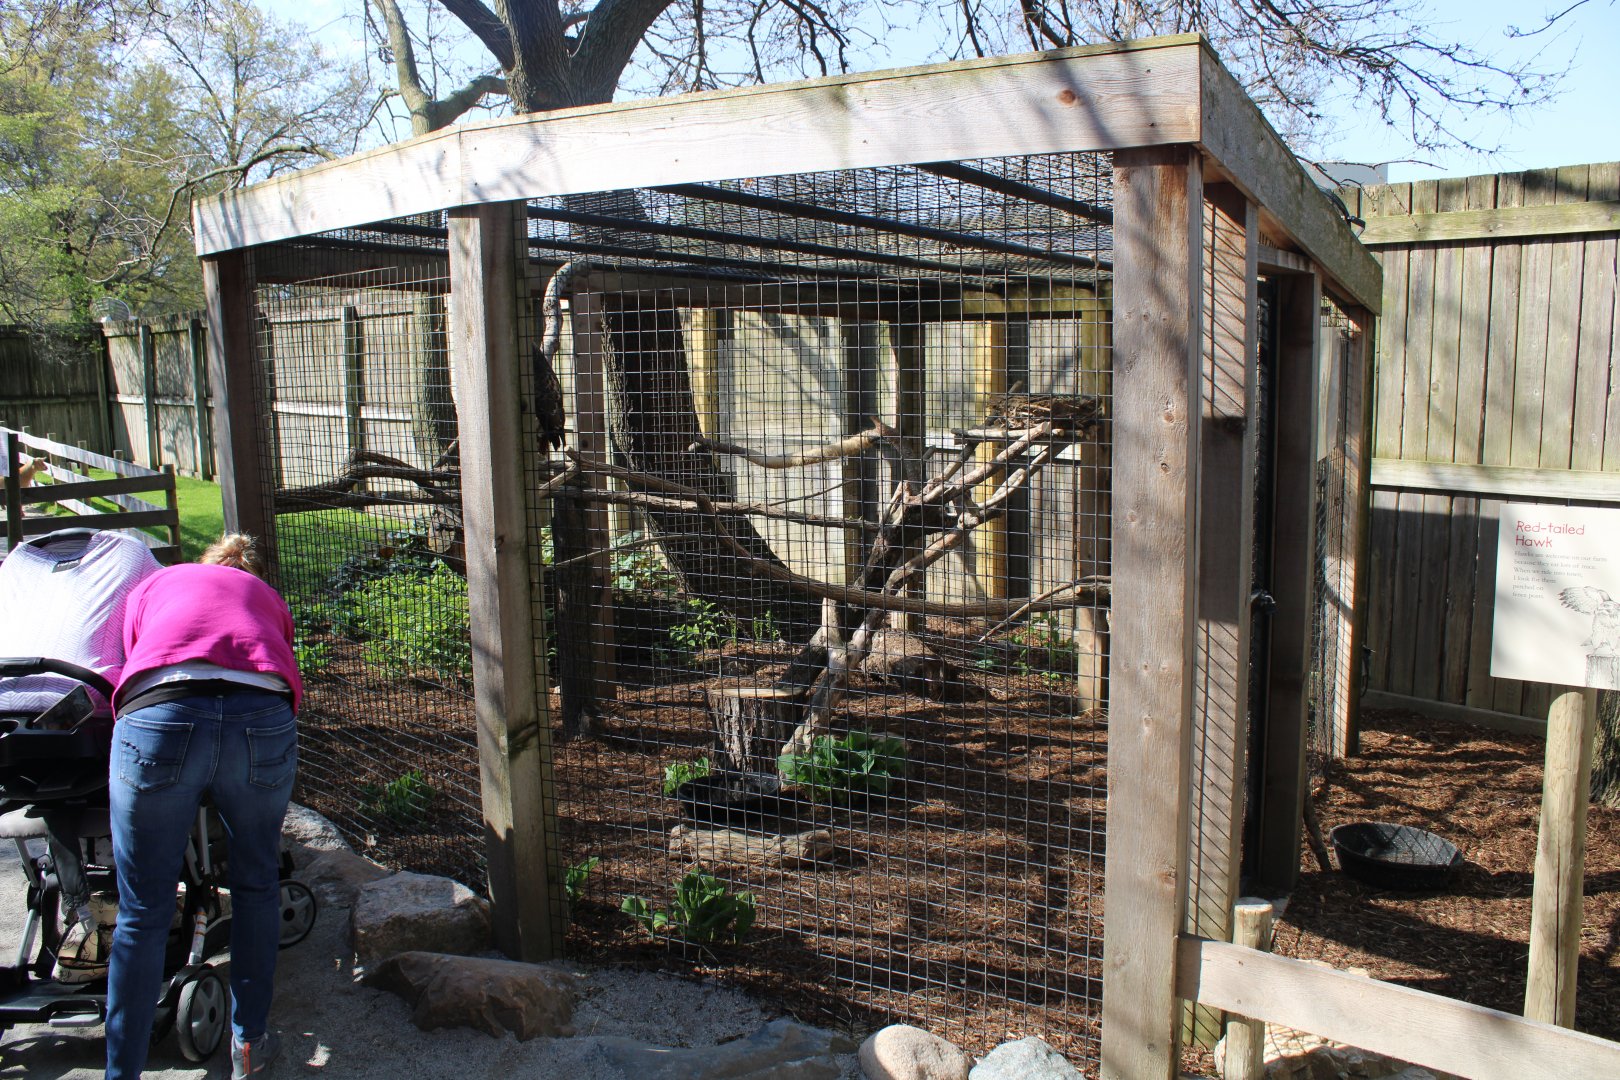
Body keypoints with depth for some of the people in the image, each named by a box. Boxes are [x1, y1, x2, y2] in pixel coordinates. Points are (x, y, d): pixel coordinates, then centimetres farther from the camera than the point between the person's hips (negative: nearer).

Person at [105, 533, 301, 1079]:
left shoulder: (154, 584, 34)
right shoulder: (267, 596, 34)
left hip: (158, 723, -1)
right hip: (262, 723, 1)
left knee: (143, 914, 10)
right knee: (256, 886, 21)